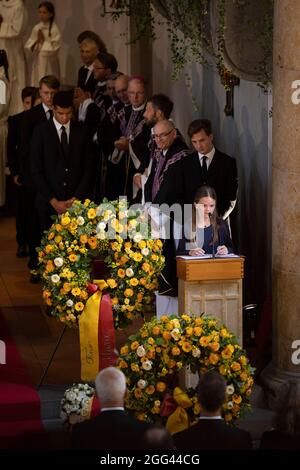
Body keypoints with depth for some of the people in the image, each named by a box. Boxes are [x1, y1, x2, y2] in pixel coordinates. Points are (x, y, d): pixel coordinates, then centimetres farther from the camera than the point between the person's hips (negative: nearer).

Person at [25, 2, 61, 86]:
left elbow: (55, 47, -15)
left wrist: (43, 41, -12)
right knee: (36, 82, 8)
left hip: (49, 62, -5)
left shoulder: (54, 28, -11)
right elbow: (28, 45, 6)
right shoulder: (36, 28, 5)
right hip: (37, 60, 5)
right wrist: (36, 41, -12)